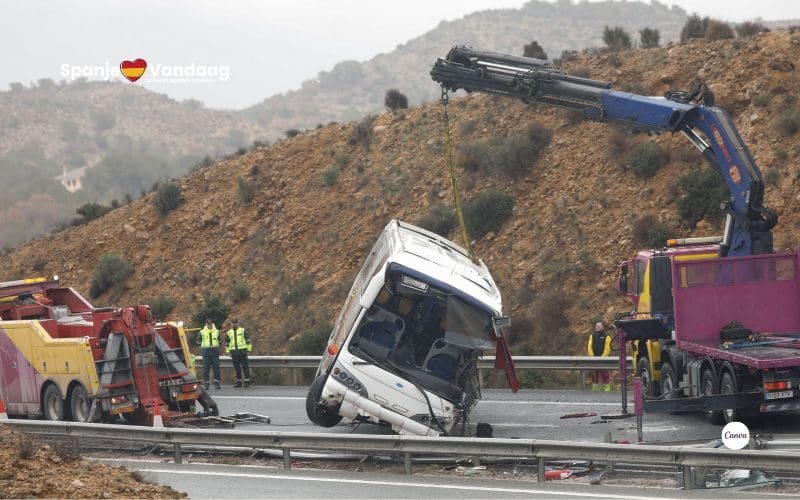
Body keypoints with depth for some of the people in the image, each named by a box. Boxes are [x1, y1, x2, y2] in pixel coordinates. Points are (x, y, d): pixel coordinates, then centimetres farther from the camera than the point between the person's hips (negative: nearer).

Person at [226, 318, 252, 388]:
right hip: (234, 353, 3)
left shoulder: (242, 331, 3)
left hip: (242, 351, -3)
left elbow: (248, 340, 3)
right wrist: (228, 352, 12)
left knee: (245, 367, -5)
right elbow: (227, 343, 19)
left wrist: (248, 349, -1)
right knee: (237, 368, 4)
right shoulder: (229, 332, 12)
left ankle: (247, 381, -1)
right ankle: (239, 382, 9)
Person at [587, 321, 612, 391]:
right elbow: (590, 347, 9)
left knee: (605, 374, -8)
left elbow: (607, 348, -6)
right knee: (594, 375, 6)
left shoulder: (606, 336, 1)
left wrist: (603, 357, -14)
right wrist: (592, 356, -3)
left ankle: (607, 389, -5)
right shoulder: (592, 336, 14)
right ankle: (595, 389, 12)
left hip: (603, 358, -4)